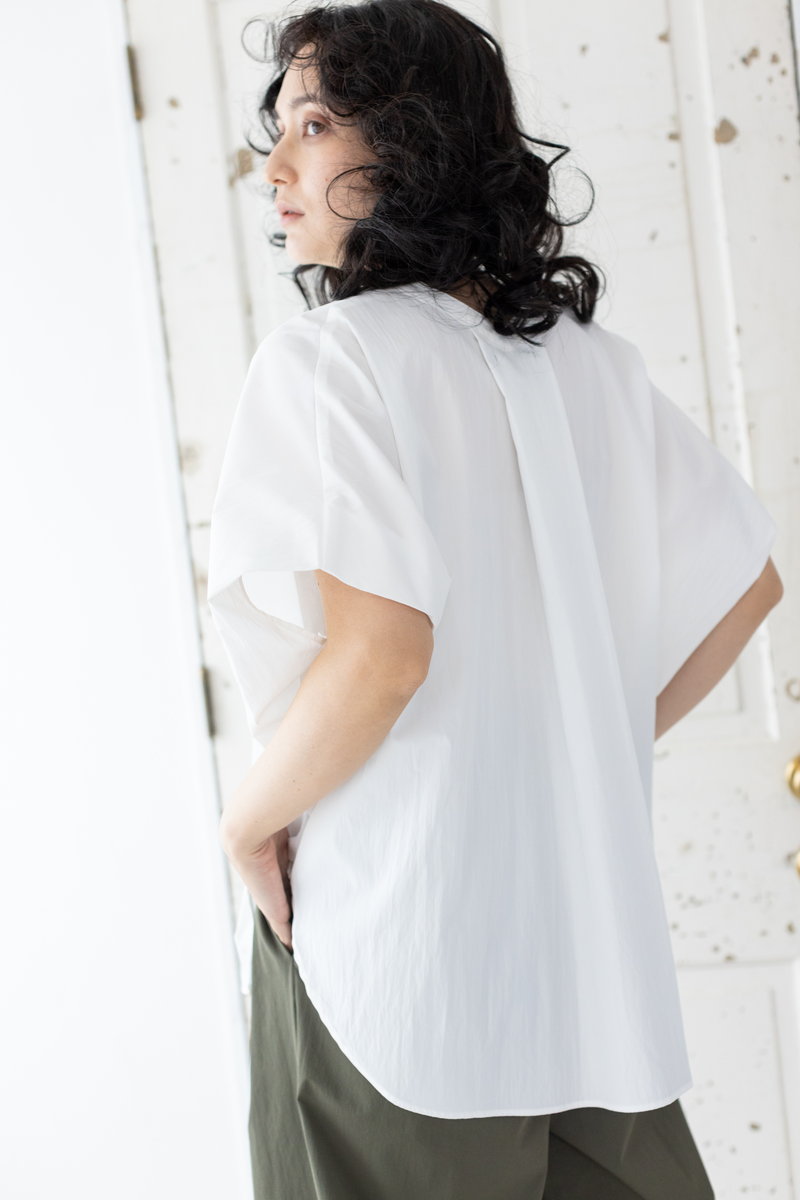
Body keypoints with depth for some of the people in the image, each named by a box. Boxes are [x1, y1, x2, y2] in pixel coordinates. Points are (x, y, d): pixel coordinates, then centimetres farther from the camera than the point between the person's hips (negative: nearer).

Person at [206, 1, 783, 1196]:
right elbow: (745, 583, 13)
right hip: (590, 942, 6)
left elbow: (380, 652, -23)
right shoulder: (591, 358, 7)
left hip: (399, 947, -6)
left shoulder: (327, 357, -12)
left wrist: (250, 821, -8)